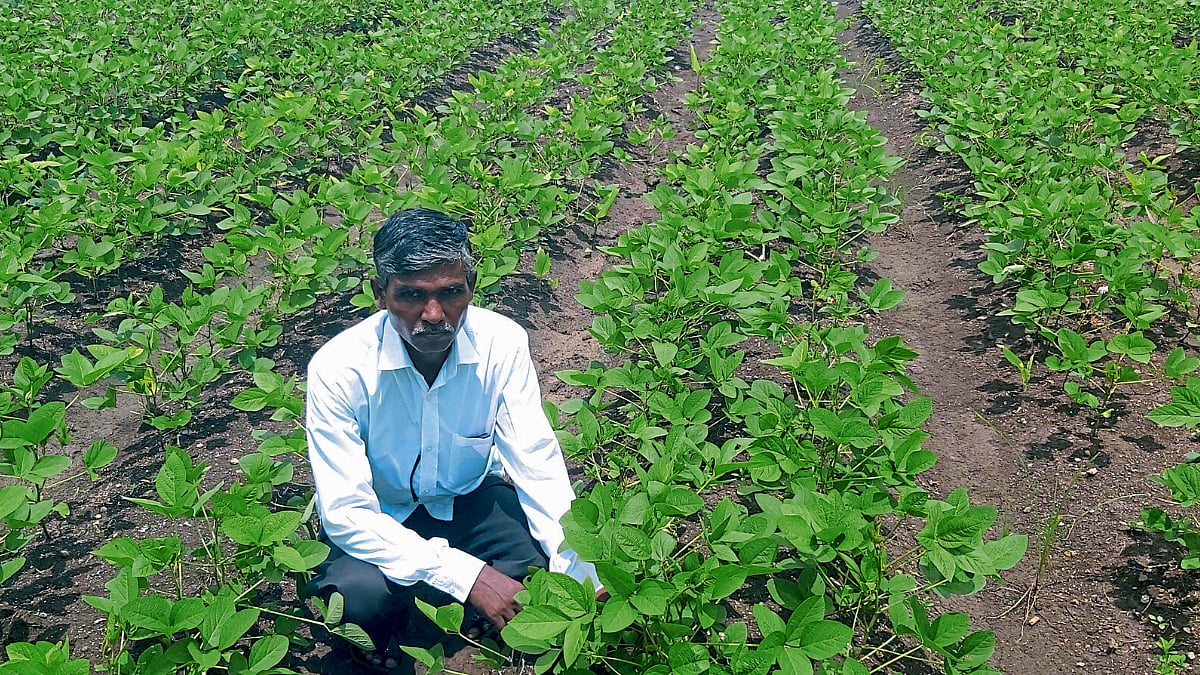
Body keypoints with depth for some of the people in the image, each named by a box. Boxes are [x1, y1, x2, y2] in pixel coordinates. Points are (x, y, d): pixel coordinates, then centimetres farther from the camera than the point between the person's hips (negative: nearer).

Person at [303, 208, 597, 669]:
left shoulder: (502, 344, -20)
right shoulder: (337, 367, -27)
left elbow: (539, 465, -18)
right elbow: (346, 513, -28)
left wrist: (581, 578, -31)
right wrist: (465, 575, -37)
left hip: (470, 500, 3)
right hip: (378, 518, -2)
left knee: (550, 561, -24)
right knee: (361, 595, -33)